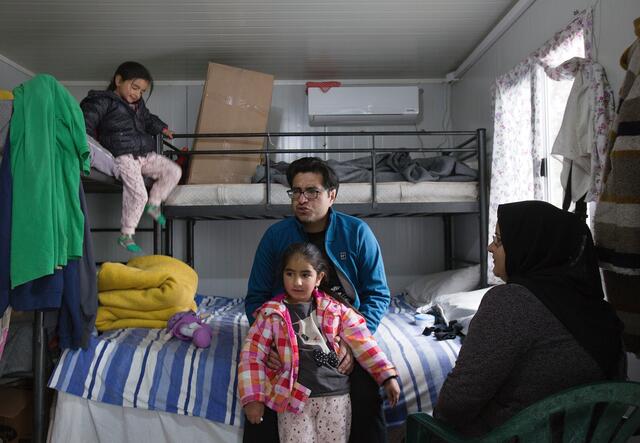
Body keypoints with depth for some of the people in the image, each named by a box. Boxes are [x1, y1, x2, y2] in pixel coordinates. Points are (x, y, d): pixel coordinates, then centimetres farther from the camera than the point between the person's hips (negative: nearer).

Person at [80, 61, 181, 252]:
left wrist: (162, 128, 33)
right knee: (138, 193, -20)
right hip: (122, 156, -8)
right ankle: (126, 235, -6)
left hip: (145, 154, 8)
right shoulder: (103, 101, -1)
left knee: (173, 171, -3)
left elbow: (148, 119, 44)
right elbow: (86, 123, -8)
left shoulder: (138, 105, 23)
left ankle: (154, 203, 13)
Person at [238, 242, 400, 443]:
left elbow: (363, 342, 5)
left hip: (336, 396, 2)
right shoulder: (271, 313, -2)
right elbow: (252, 356, -2)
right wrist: (253, 398, -7)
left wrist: (387, 375, 1)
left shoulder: (334, 309, 3)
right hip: (293, 398, -1)